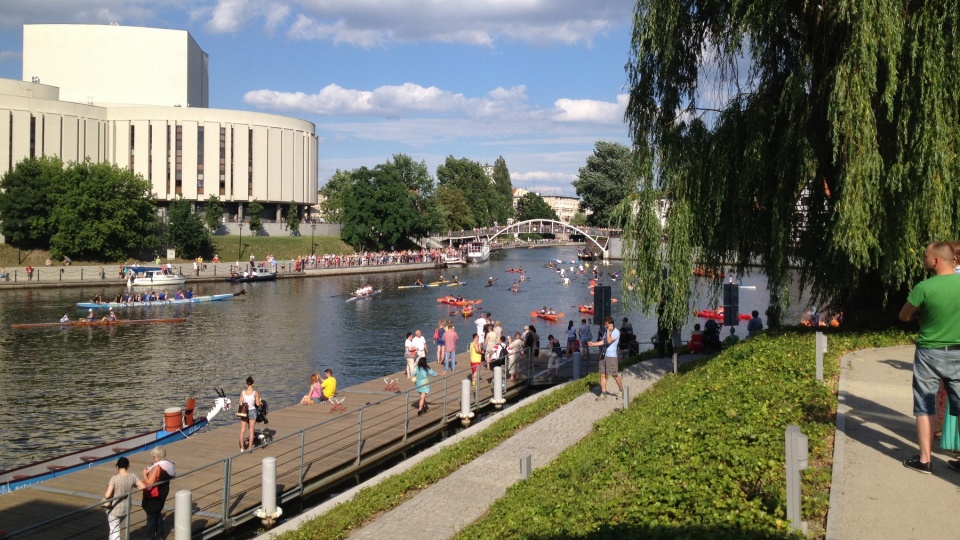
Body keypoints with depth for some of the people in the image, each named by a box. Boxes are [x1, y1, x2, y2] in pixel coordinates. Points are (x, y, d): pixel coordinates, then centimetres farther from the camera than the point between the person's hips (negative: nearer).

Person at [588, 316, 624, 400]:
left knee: (615, 375, -1)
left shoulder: (616, 332, -11)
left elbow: (609, 341, -23)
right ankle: (603, 393, 10)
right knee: (602, 375, 5)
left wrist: (608, 330, -19)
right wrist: (593, 344, 7)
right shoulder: (607, 332, 14)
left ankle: (621, 391, 19)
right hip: (604, 356, 8)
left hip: (612, 357, -8)